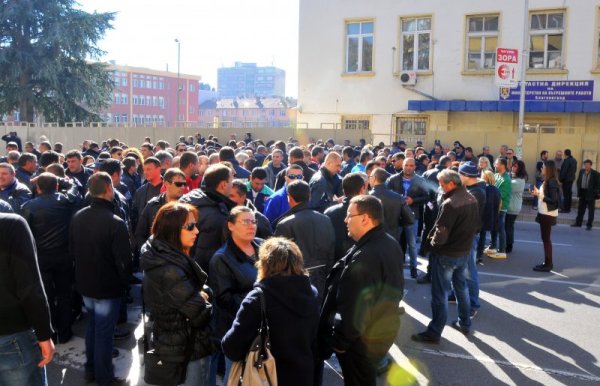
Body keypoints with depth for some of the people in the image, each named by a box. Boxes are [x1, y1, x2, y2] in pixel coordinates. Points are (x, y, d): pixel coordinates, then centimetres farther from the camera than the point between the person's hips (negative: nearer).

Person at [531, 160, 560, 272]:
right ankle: (548, 263, 22)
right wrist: (538, 193, 2)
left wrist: (539, 195, -19)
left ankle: (548, 264, 3)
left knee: (546, 239, -3)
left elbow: (553, 199, -22)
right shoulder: (548, 181, 10)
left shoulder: (552, 182, -18)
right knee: (546, 239, 14)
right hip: (544, 213, 9)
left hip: (548, 214, -9)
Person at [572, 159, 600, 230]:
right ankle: (578, 222, 25)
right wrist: (579, 190, 5)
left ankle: (589, 225, 10)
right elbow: (578, 181, 13)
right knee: (580, 208, 14)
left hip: (590, 194, -5)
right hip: (582, 193, 5)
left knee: (591, 210, 4)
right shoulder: (581, 171, 4)